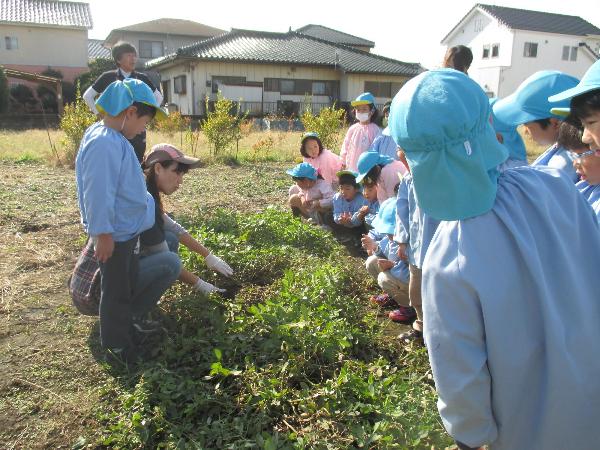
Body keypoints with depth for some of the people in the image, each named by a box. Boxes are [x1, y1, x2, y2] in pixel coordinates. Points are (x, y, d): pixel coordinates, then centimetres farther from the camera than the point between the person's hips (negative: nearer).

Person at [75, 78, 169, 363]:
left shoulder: (112, 137, 5)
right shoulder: (104, 143, -27)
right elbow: (98, 194, -28)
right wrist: (103, 233, -23)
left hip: (128, 228, 10)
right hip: (115, 234, -10)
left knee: (129, 285, 25)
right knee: (116, 291, 7)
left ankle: (129, 328, 43)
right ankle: (116, 344, 24)